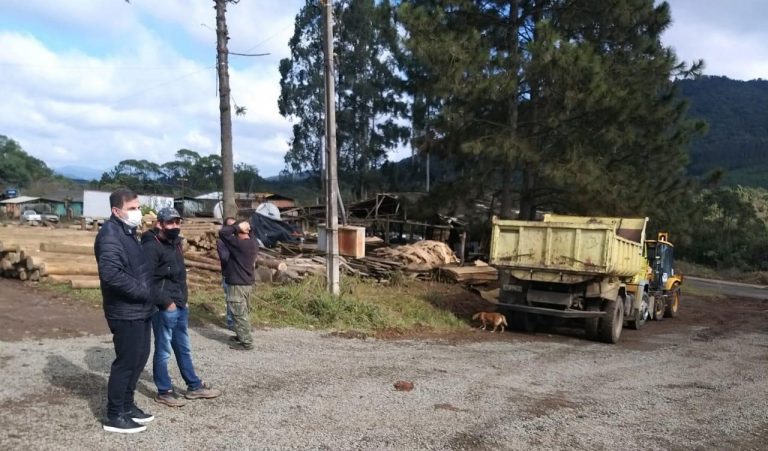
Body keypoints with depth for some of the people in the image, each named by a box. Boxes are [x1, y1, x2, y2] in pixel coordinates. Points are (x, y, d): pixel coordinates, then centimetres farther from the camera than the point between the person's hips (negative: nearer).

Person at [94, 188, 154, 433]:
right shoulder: (110, 234, -18)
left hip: (140, 309, 10)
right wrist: (145, 291, -22)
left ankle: (127, 406, 30)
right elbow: (111, 274, -29)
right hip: (125, 312, -10)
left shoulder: (127, 231, 14)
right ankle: (114, 416, 13)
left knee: (139, 358, 17)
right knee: (126, 361, 0)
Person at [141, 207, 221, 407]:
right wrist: (166, 302, -19)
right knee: (163, 351, 4)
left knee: (184, 349, 18)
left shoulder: (175, 244, 13)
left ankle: (194, 386, 28)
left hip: (180, 307, 9)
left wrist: (184, 300, 15)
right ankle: (164, 392, 17)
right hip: (164, 309, -9)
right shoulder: (152, 247, -15)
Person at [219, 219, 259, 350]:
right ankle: (243, 336, 33)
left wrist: (237, 226, -19)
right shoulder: (254, 243, 2)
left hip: (238, 283, -9)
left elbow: (222, 232, -24)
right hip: (248, 282, 9)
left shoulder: (238, 243, -23)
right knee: (244, 312, 20)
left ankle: (246, 342, 3)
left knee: (239, 313, -1)